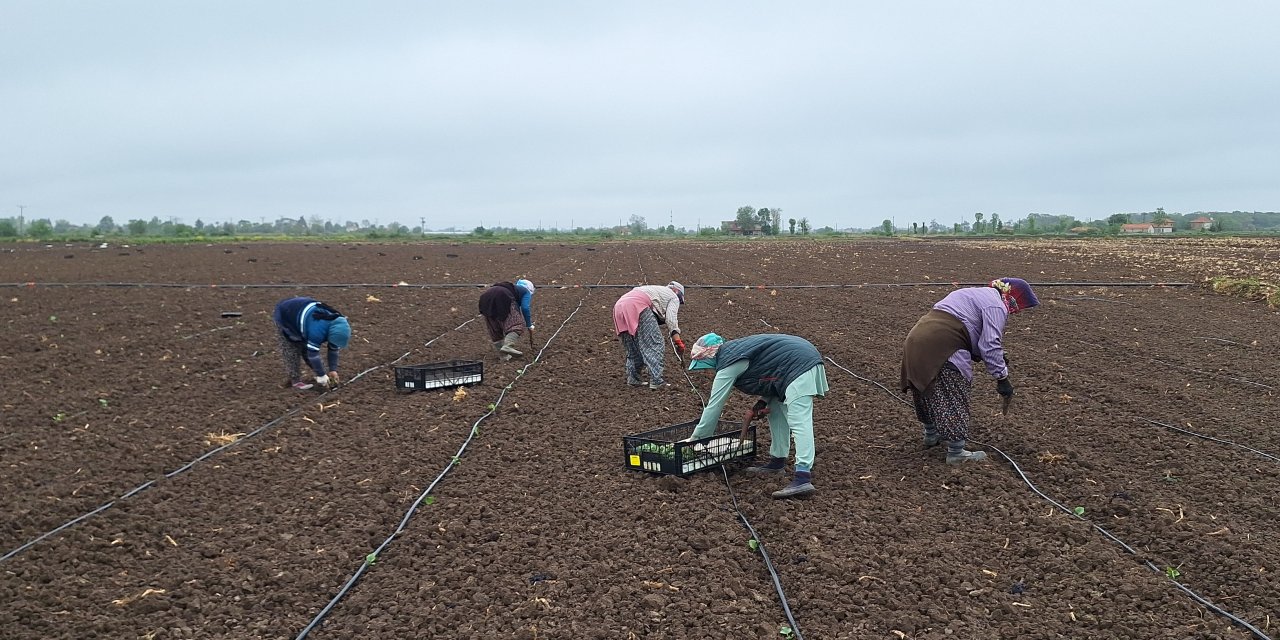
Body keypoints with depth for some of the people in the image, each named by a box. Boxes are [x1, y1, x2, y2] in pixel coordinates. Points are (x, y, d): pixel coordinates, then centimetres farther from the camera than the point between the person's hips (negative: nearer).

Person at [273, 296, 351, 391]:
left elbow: (334, 349, -4)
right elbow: (313, 353, -33)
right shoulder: (317, 330, -41)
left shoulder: (337, 322, -16)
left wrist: (333, 370, -4)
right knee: (292, 351, -8)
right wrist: (321, 376, -24)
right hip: (284, 315, -7)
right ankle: (295, 380, -2)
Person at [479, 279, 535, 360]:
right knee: (515, 325, -7)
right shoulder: (526, 292, 23)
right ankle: (508, 346, -29)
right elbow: (525, 308, 6)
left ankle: (504, 355, 15)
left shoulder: (513, 288, 41)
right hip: (502, 298, -7)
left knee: (495, 330, 15)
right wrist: (529, 325, 16)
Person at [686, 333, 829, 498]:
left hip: (800, 366, -10)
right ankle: (777, 461, 23)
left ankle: (803, 477, -28)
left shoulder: (728, 365, -9)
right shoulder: (735, 349, 19)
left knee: (798, 422, -18)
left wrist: (694, 440, -1)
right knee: (776, 411, 19)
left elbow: (714, 406, -8)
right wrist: (762, 402, 9)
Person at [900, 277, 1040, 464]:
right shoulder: (996, 305, -3)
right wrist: (1002, 377, -5)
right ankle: (956, 453, 6)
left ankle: (931, 434, 41)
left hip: (916, 339, 10)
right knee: (954, 399, 0)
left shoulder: (977, 294, 28)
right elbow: (990, 345, -12)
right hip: (941, 348, -10)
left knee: (929, 389, 25)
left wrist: (998, 358, 22)